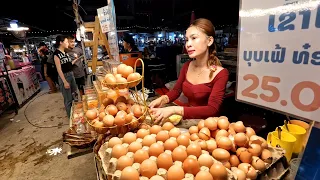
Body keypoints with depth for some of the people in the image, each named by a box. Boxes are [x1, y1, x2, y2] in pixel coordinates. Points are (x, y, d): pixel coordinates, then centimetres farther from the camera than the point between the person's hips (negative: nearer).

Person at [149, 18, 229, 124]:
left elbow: (212, 110, -24)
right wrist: (163, 99, -11)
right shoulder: (186, 66, 0)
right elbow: (176, 90, 10)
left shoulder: (220, 74, -15)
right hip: (189, 121, 4)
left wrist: (174, 110, -33)